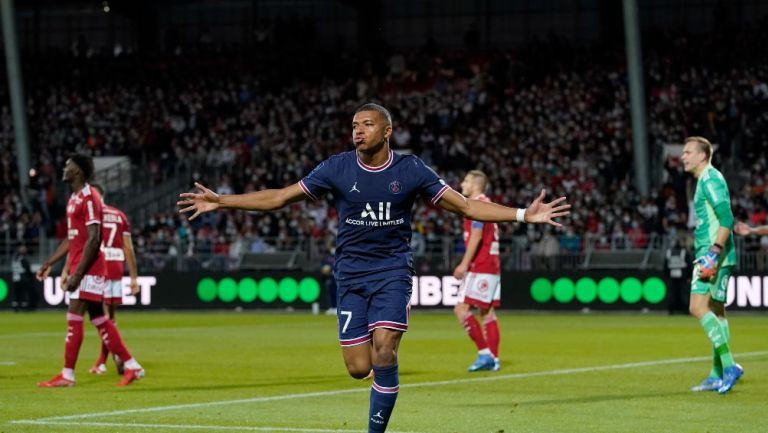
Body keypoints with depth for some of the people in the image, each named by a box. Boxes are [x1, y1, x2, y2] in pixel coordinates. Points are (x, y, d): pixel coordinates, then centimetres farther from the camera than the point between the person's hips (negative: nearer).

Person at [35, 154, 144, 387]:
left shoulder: (89, 198, -15)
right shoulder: (74, 198, 16)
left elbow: (93, 239, -21)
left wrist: (77, 274, -23)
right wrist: (50, 262, 22)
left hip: (88, 269, -10)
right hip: (79, 267, 10)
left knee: (74, 319, -8)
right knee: (98, 318, 9)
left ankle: (67, 375, -4)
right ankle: (132, 366, 12)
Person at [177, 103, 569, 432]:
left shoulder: (411, 170, -4)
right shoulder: (337, 168, -3)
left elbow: (466, 207, -2)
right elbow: (278, 197, 2)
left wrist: (524, 214, -13)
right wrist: (220, 202, -5)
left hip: (392, 271, -1)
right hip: (350, 274, 1)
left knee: (383, 353, -19)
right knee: (358, 368, -4)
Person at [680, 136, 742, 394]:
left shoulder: (710, 179, -12)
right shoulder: (705, 180, 19)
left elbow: (726, 218, -21)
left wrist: (714, 251, -26)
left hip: (714, 255, -11)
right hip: (707, 254, 11)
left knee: (698, 308, -17)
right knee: (715, 312, 10)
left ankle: (728, 365, -19)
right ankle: (717, 376, 13)